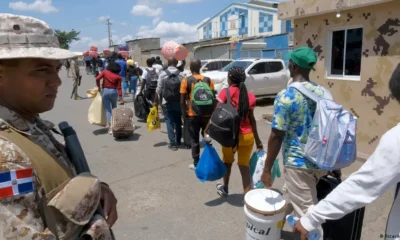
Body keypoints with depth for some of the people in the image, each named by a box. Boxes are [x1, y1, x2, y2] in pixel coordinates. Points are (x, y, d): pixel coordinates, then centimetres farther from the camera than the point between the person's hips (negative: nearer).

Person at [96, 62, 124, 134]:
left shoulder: (105, 72, 0)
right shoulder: (118, 76, -1)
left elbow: (97, 78, -12)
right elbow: (119, 88, -6)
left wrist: (99, 87, 3)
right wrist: (121, 98, -6)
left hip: (105, 91, 0)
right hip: (114, 91, 1)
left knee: (108, 110, 2)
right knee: (114, 108, 24)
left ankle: (110, 127, -5)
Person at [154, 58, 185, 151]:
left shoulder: (163, 74, -9)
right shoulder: (181, 74, -5)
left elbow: (158, 90, -7)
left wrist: (155, 101, 3)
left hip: (166, 103, -2)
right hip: (178, 102, 2)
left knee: (169, 122, 4)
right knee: (178, 121, 17)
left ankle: (173, 143, 2)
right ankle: (178, 141, 30)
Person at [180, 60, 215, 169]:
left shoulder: (186, 81, -4)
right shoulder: (208, 80, 2)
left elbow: (182, 101, -6)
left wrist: (184, 114, 4)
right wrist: (212, 112, 9)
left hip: (193, 115, -2)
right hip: (207, 114, 3)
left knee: (194, 140, 8)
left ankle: (196, 163, 14)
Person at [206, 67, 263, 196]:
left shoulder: (226, 92, -8)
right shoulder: (250, 96, 2)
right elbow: (252, 119, 0)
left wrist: (206, 130, -11)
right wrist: (257, 139, 7)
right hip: (247, 136, 2)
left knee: (227, 162, 22)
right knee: (244, 165, 12)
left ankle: (225, 189, 42)